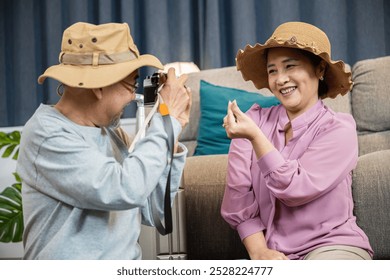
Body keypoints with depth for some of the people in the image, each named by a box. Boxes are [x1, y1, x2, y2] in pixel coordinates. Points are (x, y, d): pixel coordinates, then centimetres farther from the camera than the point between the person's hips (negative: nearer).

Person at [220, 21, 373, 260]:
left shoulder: (338, 130, -4)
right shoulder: (255, 120, 3)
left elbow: (294, 189, -16)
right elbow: (240, 199, 0)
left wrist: (255, 136, -23)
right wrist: (259, 252, -11)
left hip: (332, 247, -3)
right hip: (276, 256, 3)